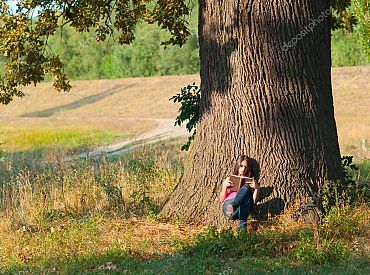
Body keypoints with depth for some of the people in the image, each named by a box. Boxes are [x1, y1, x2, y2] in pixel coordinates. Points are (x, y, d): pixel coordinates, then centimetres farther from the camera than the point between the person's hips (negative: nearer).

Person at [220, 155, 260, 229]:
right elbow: (221, 200, 17)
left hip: (244, 208, 1)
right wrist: (224, 186, 2)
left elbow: (254, 201, 13)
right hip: (228, 203, -1)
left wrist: (257, 188, -3)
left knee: (246, 188, -33)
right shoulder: (228, 180, 27)